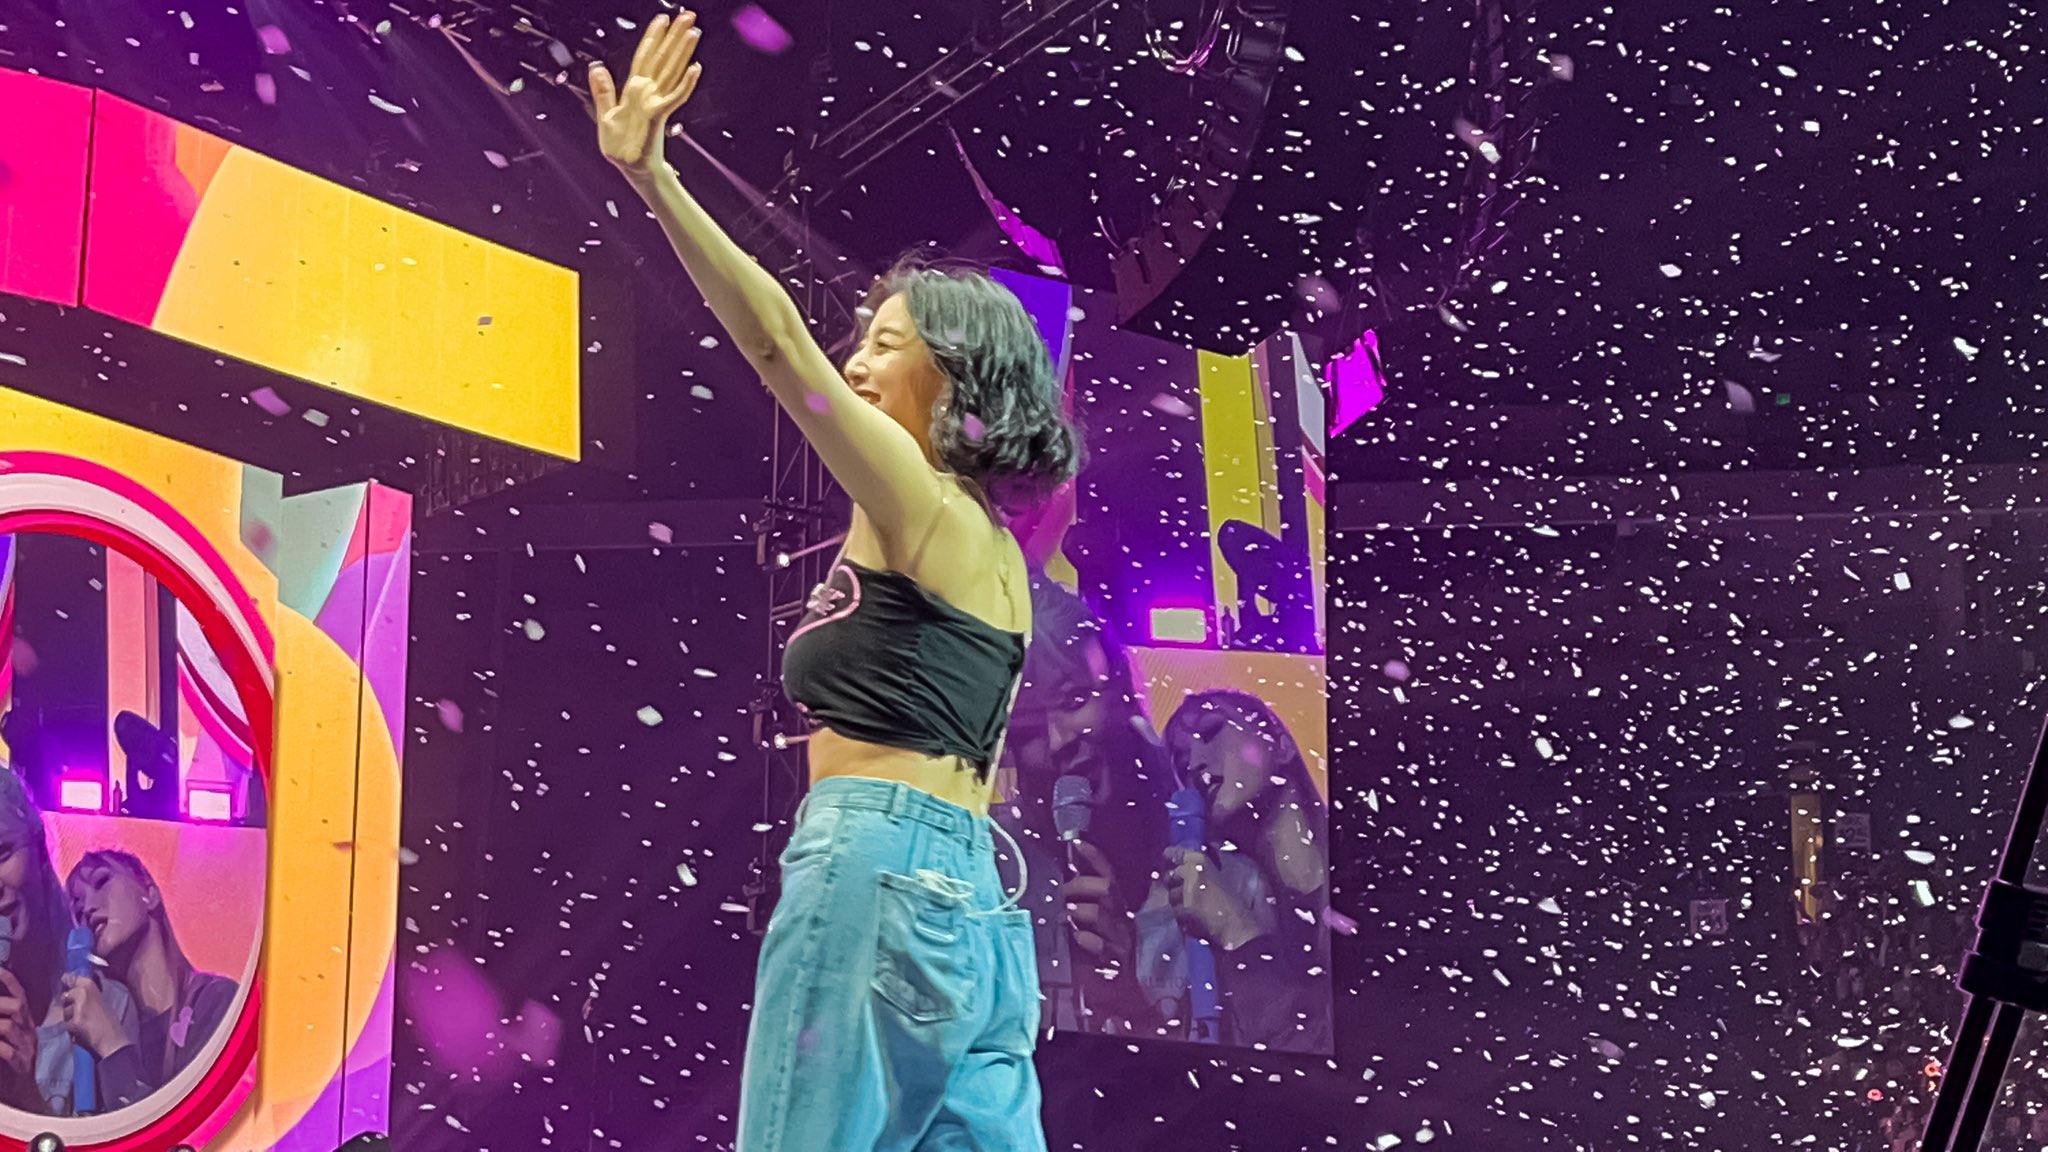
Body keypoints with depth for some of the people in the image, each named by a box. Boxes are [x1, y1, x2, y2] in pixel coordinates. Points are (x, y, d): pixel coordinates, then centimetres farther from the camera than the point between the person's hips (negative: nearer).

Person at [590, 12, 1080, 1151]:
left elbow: (778, 341, -15)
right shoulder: (996, 552, 20)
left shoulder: (916, 502, -4)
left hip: (876, 867, -9)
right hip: (977, 895, 9)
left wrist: (652, 175, -20)